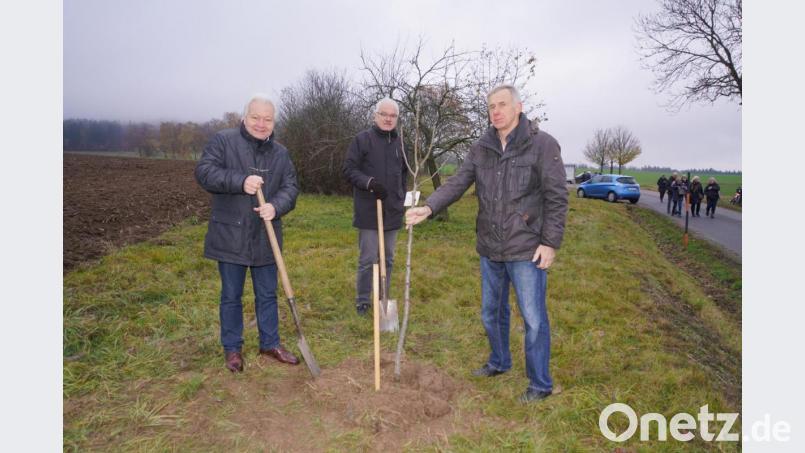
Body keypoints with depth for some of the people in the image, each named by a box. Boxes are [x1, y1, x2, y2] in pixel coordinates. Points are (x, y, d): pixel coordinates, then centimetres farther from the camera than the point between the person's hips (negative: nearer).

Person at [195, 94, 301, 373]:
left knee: (267, 295, 14)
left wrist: (276, 207, -20)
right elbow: (204, 172, -13)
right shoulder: (223, 141, -4)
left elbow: (290, 188, 1)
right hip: (230, 237, -3)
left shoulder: (280, 153, 8)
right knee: (231, 296, 10)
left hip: (266, 239, 4)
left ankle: (270, 344, 30)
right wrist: (240, 182, -26)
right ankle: (232, 348, 26)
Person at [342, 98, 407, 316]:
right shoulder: (362, 139, -5)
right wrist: (369, 182, -22)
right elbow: (349, 169, -8)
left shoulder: (400, 142, 12)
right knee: (368, 259, 0)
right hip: (368, 211, -5)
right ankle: (362, 300, 15)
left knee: (388, 259, 12)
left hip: (392, 211, 5)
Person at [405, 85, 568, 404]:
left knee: (533, 318, 4)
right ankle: (499, 363, 41)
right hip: (490, 249, 6)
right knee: (491, 313, 19)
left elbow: (557, 198, -9)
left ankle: (540, 384, 21)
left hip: (526, 250, -5)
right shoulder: (481, 148, 5)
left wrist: (551, 242, -14)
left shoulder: (542, 144, -9)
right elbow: (457, 183, -3)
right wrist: (429, 207, -19)